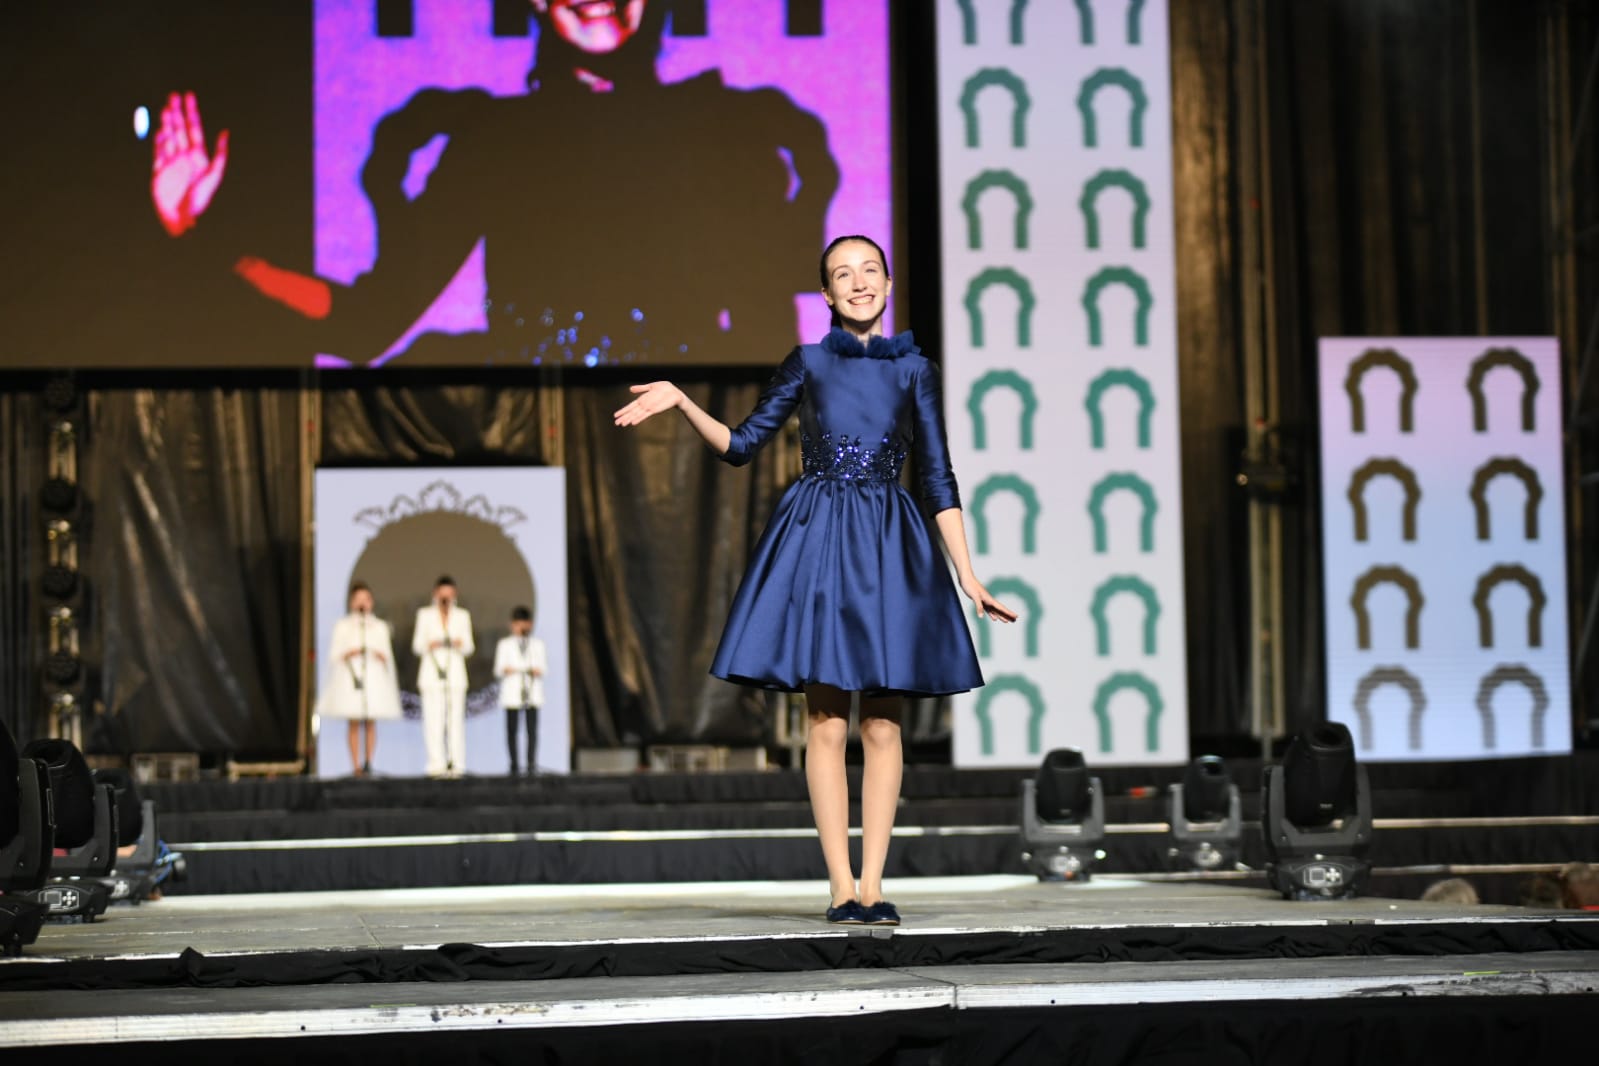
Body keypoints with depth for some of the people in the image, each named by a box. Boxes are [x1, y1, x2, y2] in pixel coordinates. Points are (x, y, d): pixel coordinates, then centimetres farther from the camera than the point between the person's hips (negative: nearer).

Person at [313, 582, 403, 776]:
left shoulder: (380, 627, 13)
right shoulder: (343, 626, 8)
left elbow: (388, 655, 13)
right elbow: (334, 654, 5)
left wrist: (382, 657, -9)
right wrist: (346, 654, -15)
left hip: (374, 678, 1)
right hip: (351, 676, -1)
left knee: (370, 723, -2)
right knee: (354, 723, -4)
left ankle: (368, 762, 1)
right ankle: (356, 765, -5)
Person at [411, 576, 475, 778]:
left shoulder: (462, 615, 9)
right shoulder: (425, 614, 6)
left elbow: (469, 647, 7)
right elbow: (417, 645, 4)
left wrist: (460, 644, -16)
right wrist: (429, 645, -18)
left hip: (455, 672, 1)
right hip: (431, 671, -1)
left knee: (456, 718, -6)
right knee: (433, 718, -8)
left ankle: (456, 764, -4)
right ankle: (437, 764, -7)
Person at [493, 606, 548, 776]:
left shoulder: (537, 644, 17)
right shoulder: (504, 645, 10)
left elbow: (543, 665, 13)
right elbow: (498, 669, 4)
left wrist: (539, 671, -9)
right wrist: (505, 670, -18)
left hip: (532, 693, 1)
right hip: (512, 693, -1)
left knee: (532, 729, -7)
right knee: (512, 729, -2)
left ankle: (532, 765, -6)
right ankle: (514, 765, 5)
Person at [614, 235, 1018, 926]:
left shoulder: (913, 370, 7)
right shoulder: (808, 364, 7)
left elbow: (938, 479, 7)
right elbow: (741, 446, 11)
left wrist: (968, 576, 3)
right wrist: (681, 402, -3)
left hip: (890, 547, 1)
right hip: (816, 539, -1)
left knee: (883, 725, -1)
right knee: (826, 722, -4)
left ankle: (873, 887, 4)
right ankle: (842, 889, 0)